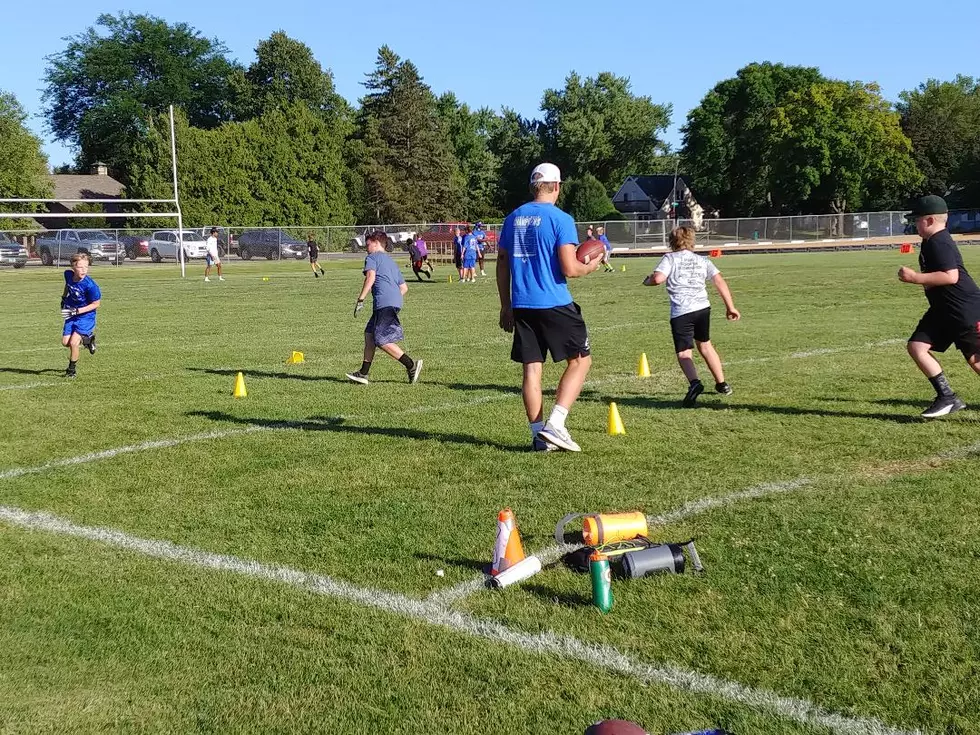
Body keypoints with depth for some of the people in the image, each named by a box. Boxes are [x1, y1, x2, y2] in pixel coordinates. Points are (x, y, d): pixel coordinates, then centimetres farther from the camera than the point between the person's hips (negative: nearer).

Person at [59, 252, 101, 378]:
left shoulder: (90, 285, -29)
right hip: (72, 314, 6)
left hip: (86, 316, -6)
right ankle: (87, 339, 32)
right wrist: (64, 297, 15)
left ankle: (71, 369, 10)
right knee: (65, 342, 2)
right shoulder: (68, 274, -11)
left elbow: (96, 304, -17)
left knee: (73, 342, -13)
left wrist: (77, 311, -23)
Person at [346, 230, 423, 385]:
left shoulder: (372, 257, 4)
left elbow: (370, 277, -15)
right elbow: (404, 287, 29)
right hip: (396, 301, 9)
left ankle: (412, 365, -12)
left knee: (382, 341, -9)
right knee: (369, 334, 14)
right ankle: (363, 374, 14)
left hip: (384, 303, -9)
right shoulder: (392, 262, 29)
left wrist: (360, 300, -15)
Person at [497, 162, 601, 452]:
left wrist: (506, 306, 19)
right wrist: (590, 266, 7)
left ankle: (539, 435, 10)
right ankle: (555, 425, -4)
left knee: (531, 368, 9)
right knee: (580, 360, 8)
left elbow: (502, 265, 12)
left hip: (521, 306, 5)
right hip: (555, 305, -5)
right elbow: (569, 269, -14)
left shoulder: (513, 218, 10)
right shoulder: (560, 219, -8)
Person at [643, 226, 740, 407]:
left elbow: (658, 278, -12)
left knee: (684, 353, -4)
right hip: (703, 308, 5)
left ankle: (694, 382, -32)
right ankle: (722, 384, 35)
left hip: (681, 312, -5)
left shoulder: (670, 258, 4)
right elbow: (720, 281, 8)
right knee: (705, 344, 26)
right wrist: (730, 307, 11)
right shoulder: (702, 260, 16)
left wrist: (647, 281, 10)